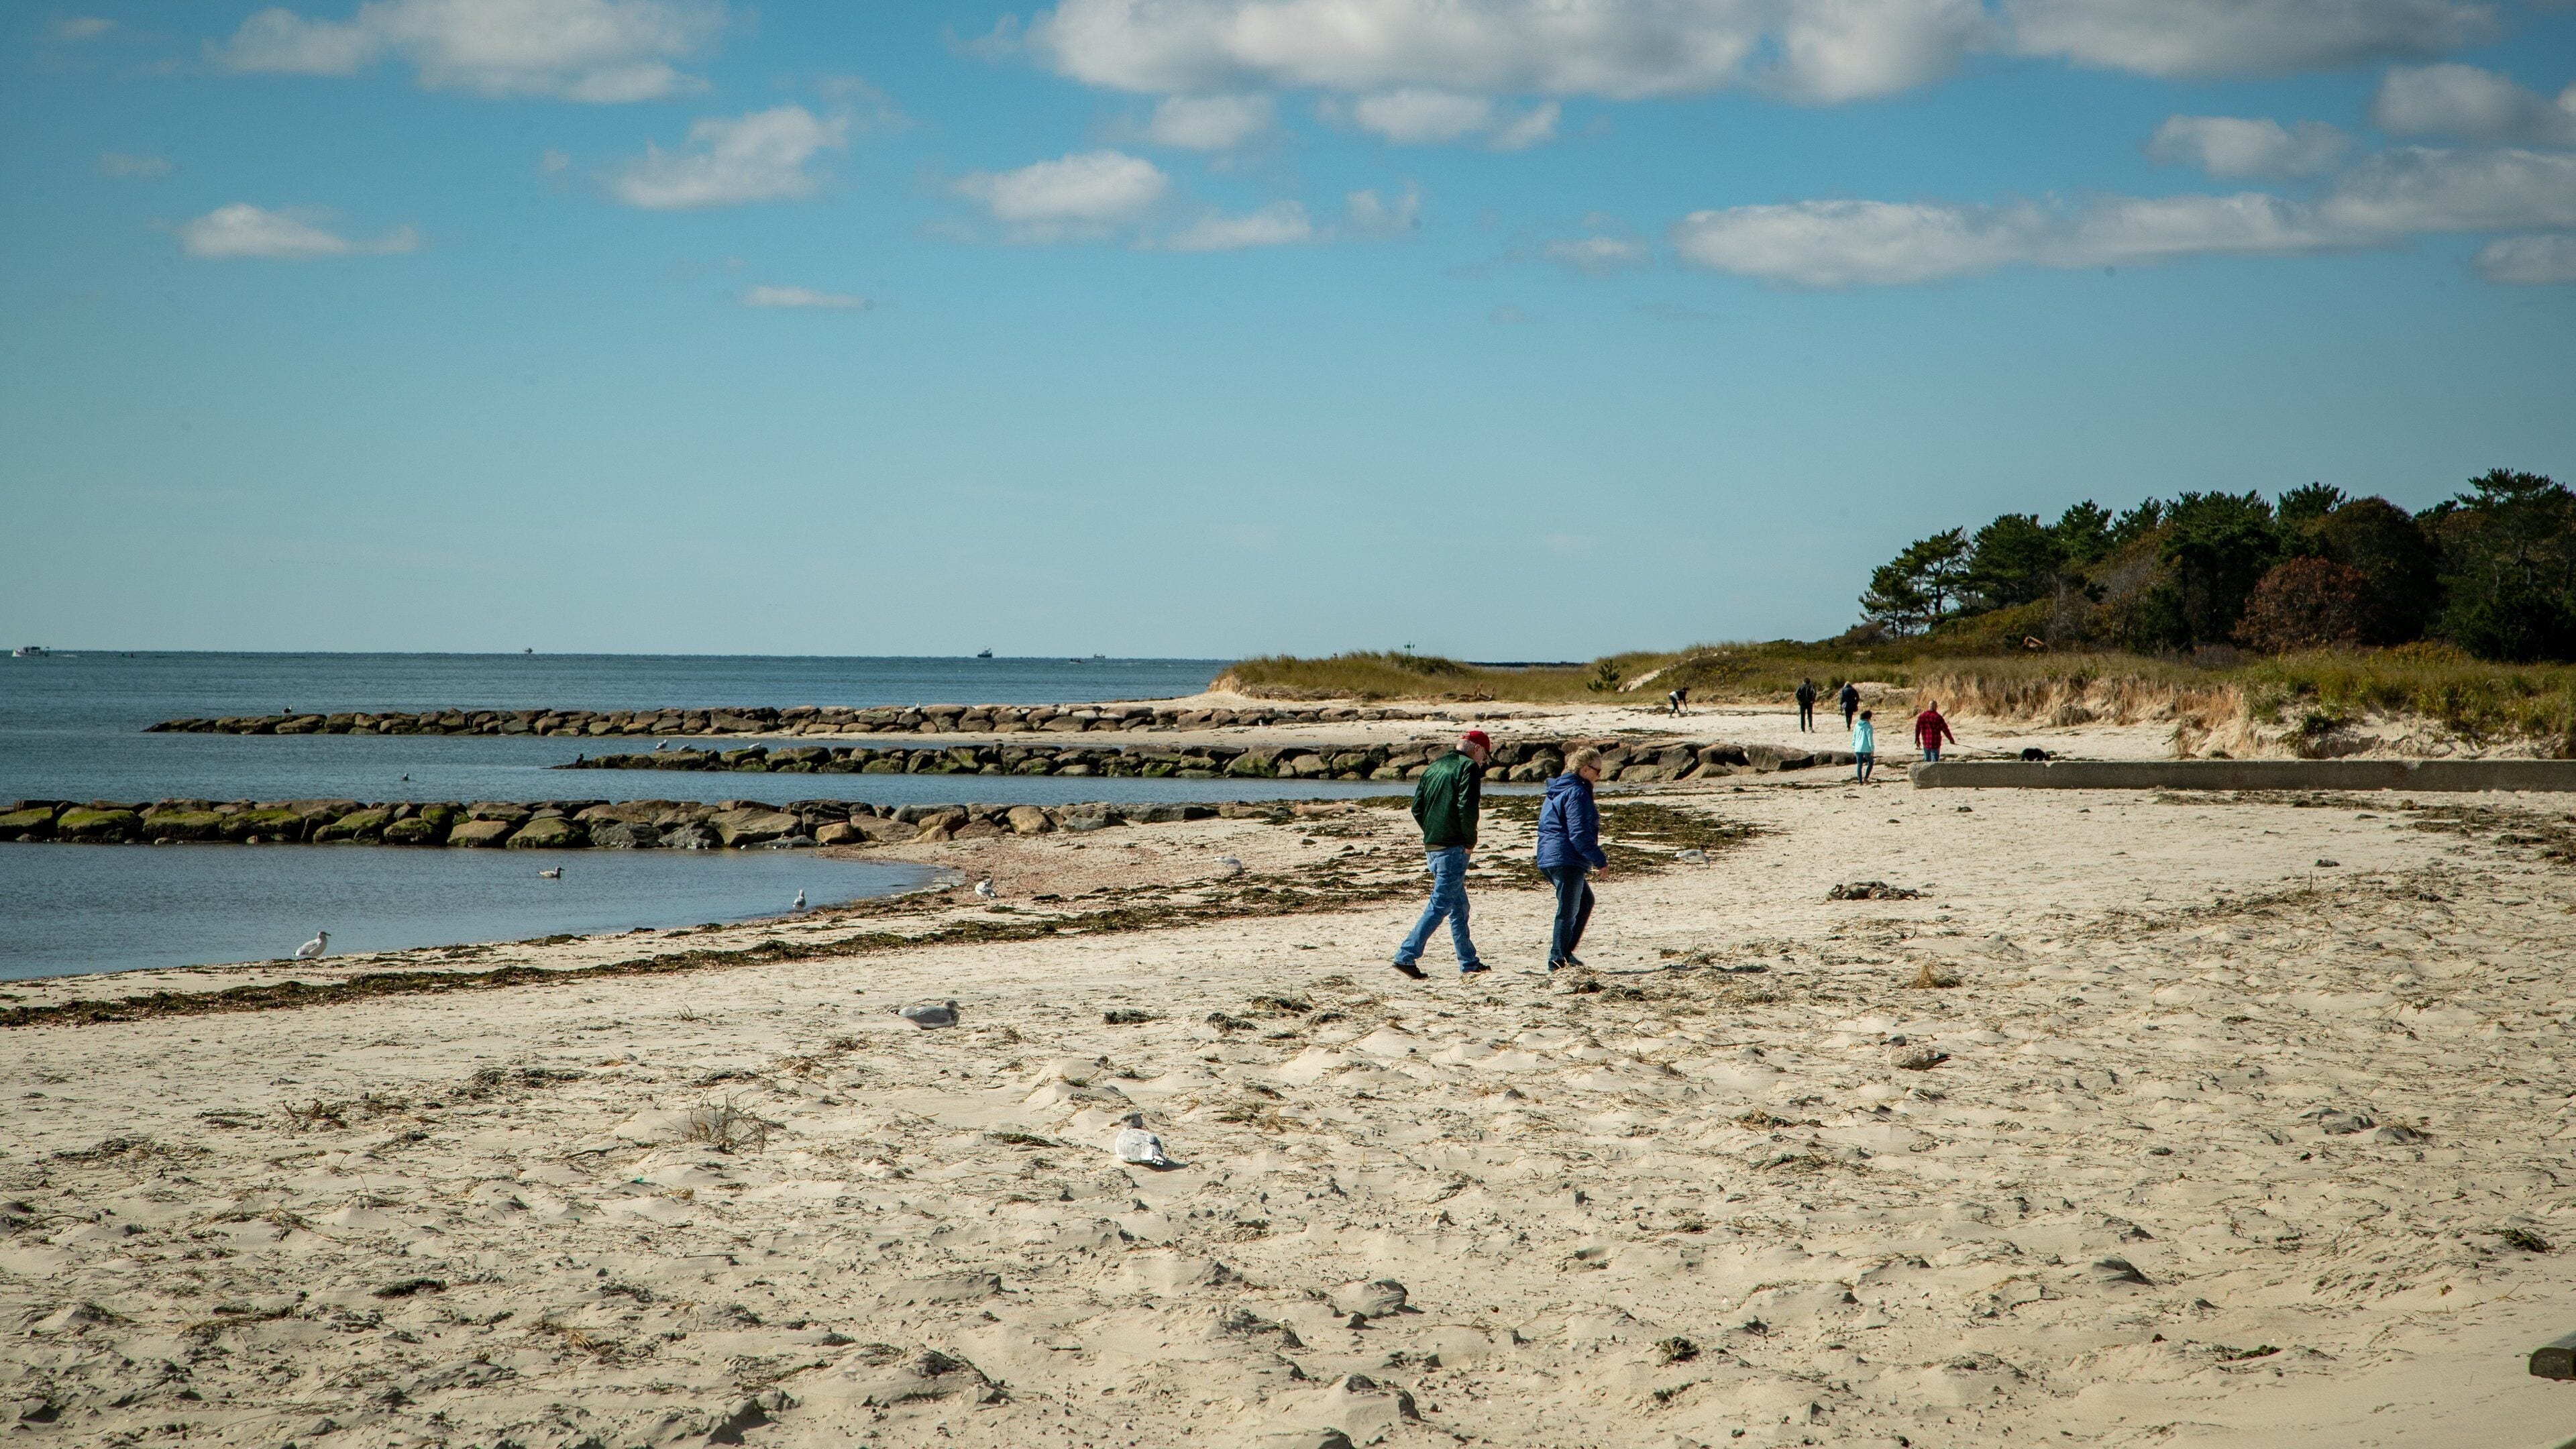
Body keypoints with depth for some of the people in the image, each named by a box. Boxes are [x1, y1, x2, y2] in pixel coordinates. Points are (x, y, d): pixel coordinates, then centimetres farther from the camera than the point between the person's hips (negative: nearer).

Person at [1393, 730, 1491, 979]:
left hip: (1431, 846, 8)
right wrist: (1470, 840, -7)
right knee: (1440, 905, -7)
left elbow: (1417, 808, 13)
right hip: (1454, 848, -8)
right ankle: (1406, 956, -13)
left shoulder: (1434, 767, 16)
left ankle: (1469, 963, 21)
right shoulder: (1469, 767, -6)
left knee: (1459, 905, 16)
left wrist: (1432, 833, 15)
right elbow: (1467, 807, -18)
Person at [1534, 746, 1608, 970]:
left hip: (1549, 859, 10)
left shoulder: (1558, 791, 18)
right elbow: (1579, 834, -20)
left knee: (1585, 901, 21)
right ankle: (1558, 961, 0)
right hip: (1567, 861, -10)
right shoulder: (1576, 793, -14)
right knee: (1568, 913, -3)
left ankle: (1565, 951, 17)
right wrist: (1600, 860, -14)